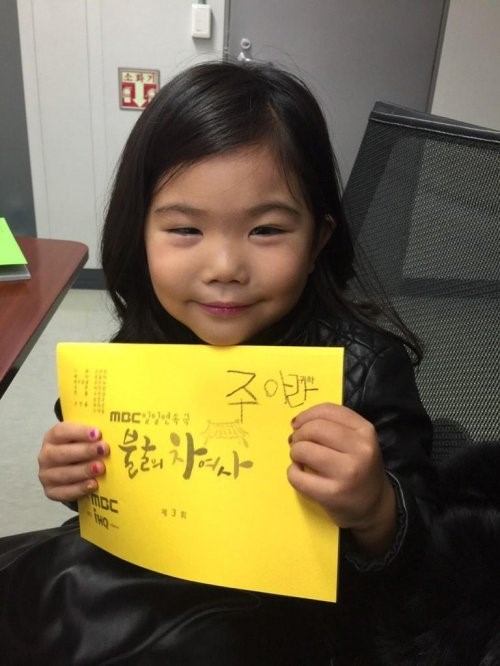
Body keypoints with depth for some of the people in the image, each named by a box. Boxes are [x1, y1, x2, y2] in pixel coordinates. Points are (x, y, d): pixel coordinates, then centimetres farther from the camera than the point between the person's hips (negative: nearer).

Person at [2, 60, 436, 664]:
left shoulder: (365, 364, -24)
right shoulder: (144, 339, -10)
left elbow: (405, 550, -17)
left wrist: (373, 507, -39)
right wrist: (72, 478, -13)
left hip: (269, 611, -3)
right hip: (129, 578, 4)